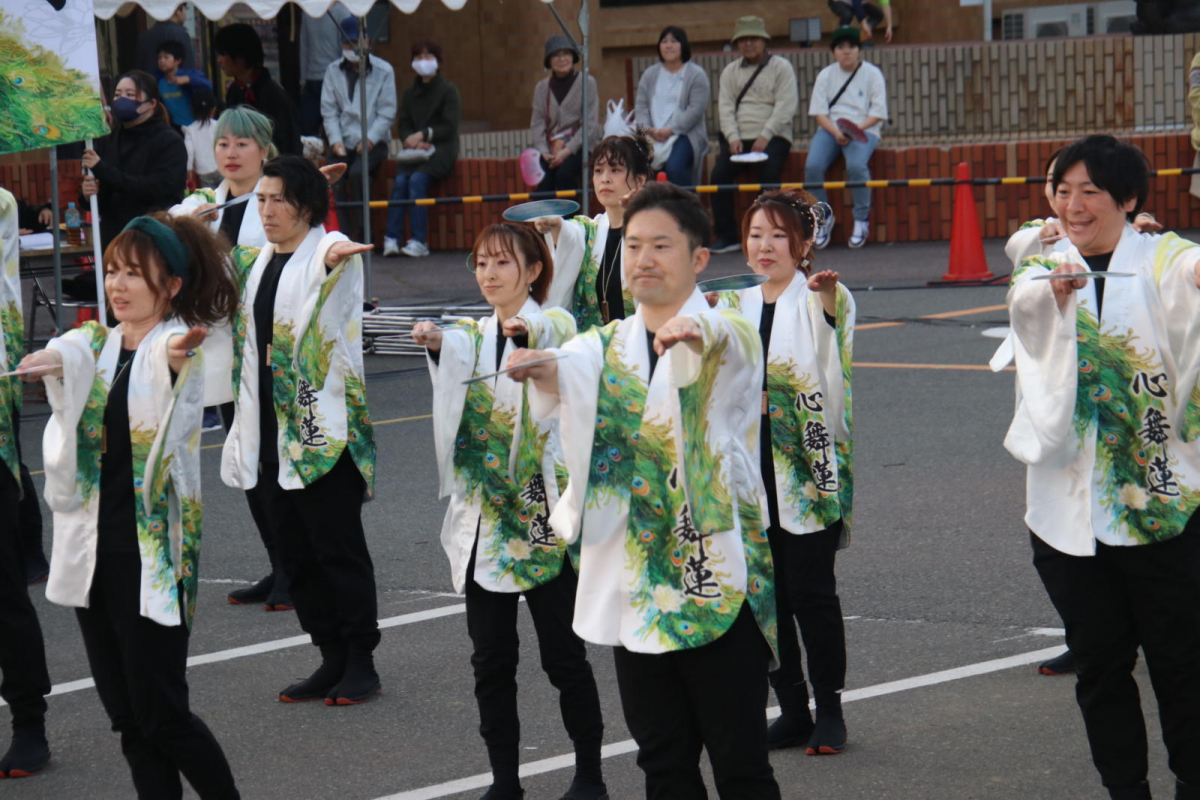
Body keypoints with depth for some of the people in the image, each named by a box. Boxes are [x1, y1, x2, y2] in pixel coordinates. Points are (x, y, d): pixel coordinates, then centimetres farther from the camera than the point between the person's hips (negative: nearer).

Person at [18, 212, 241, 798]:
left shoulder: (184, 348, -6)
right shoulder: (91, 344, 7)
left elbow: (164, 357, -31)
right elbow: (62, 358, -16)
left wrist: (176, 356, -56)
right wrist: (48, 364, -41)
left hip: (153, 557, -6)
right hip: (92, 552, 6)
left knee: (160, 715, -4)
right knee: (127, 717, 9)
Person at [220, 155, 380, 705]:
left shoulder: (330, 253, -9)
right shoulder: (263, 261, 15)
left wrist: (335, 258, -55)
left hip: (323, 429, -8)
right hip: (271, 430, 8)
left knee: (338, 549, -3)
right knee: (294, 551, 10)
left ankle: (361, 664, 5)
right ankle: (332, 659, 18)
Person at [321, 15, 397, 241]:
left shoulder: (383, 71, 2)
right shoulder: (333, 71, 10)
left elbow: (387, 112, -2)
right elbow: (328, 110, 5)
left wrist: (370, 140, -13)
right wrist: (335, 140, -9)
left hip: (373, 143, -3)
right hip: (343, 143, 3)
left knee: (357, 173, -30)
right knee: (334, 179, -24)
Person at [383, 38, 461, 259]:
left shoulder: (448, 91, 3)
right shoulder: (409, 93, 18)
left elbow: (449, 127, -5)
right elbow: (404, 126, 11)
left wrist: (423, 135, -17)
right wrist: (412, 140, -11)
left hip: (441, 149, -4)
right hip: (414, 150, 4)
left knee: (417, 179, -30)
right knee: (400, 181, -25)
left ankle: (419, 242, -31)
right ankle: (391, 240, -32)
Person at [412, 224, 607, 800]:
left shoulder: (553, 324, -2)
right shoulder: (473, 335, 10)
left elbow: (559, 342, -28)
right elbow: (456, 362, -14)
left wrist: (526, 335, -50)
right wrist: (436, 345, -37)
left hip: (545, 514, -5)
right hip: (485, 514, 5)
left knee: (563, 655, 1)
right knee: (491, 659, 5)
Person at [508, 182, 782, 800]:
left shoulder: (731, 337, -4)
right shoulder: (607, 347, 10)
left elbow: (726, 346, -29)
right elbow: (572, 373, -13)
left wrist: (696, 332, -54)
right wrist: (542, 369, -37)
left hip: (719, 577, -5)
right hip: (633, 581, 5)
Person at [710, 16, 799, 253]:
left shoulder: (781, 67, 4)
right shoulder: (730, 71, 16)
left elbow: (785, 107, -6)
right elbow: (725, 107, 6)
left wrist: (765, 137, -18)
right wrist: (733, 138, -11)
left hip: (773, 136, -3)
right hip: (738, 137, 3)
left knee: (769, 173, -30)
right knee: (719, 174, -20)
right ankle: (727, 236, -15)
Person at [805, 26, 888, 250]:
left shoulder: (872, 73, 4)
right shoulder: (825, 75, 11)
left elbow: (878, 112, -1)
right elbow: (819, 111, 4)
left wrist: (855, 129, -17)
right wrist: (836, 132, -15)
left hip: (863, 129, -3)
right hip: (830, 129, 3)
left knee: (856, 165, -35)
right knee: (812, 166, -26)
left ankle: (861, 220, -15)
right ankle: (824, 217, -6)